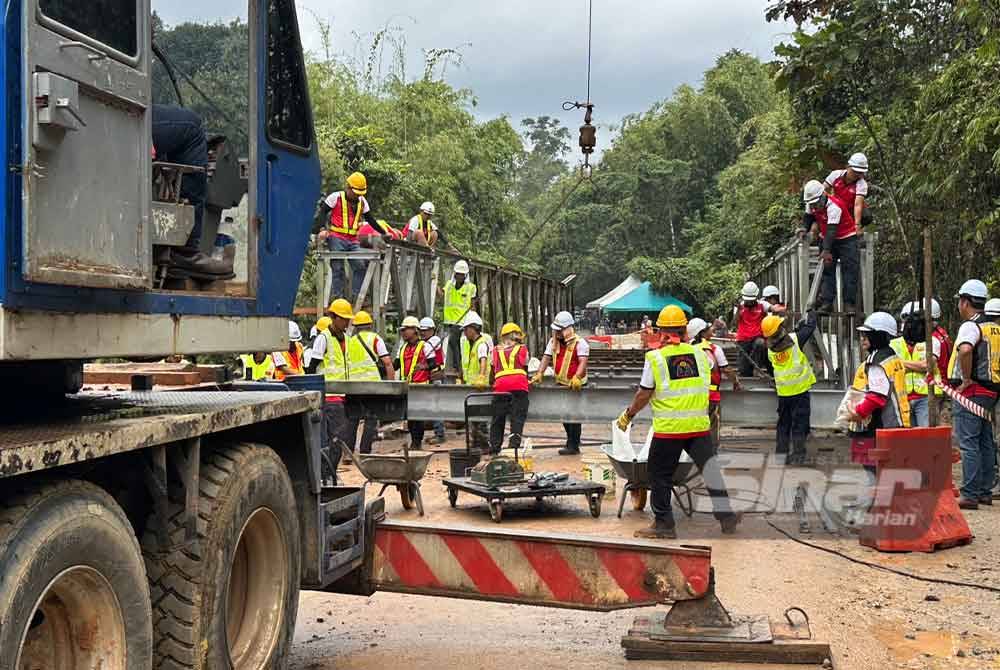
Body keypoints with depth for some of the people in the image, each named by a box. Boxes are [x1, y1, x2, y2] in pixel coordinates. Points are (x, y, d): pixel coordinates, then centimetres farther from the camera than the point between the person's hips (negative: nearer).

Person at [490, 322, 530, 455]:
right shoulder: (522, 349, 16)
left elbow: (493, 368, 21)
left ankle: (494, 445, 14)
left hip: (500, 384, 2)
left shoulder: (495, 351, 21)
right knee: (518, 416, 0)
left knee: (498, 417, 11)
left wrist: (492, 383, 33)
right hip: (519, 384, -2)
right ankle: (514, 444, -7)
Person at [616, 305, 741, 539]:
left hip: (668, 428, -3)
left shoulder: (654, 358, -8)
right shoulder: (699, 353, 4)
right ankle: (726, 517, 17)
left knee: (660, 475, 8)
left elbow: (644, 395, -5)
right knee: (710, 469, 13)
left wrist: (628, 415, 9)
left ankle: (664, 524, 11)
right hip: (699, 425, 4)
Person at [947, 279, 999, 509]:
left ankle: (969, 495, -6)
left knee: (968, 443, -6)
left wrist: (967, 379, -22)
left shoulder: (970, 326, -14)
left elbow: (965, 350, -34)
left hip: (970, 392, -9)